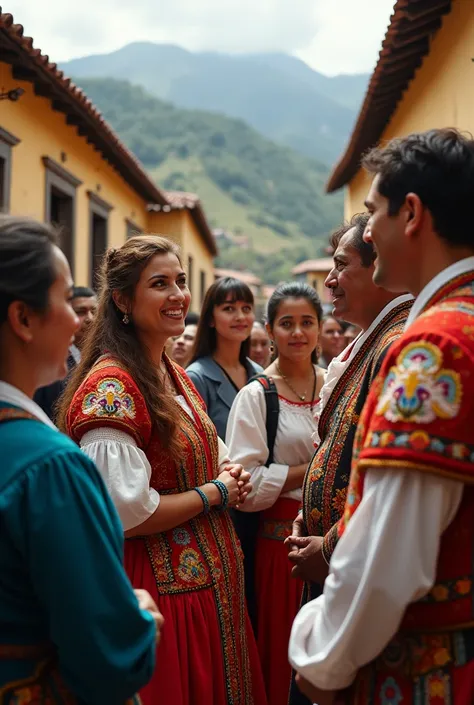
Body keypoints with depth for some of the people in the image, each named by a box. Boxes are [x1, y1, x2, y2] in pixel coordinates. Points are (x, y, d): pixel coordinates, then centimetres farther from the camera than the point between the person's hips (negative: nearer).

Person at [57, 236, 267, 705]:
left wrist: (230, 473, 1)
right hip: (163, 590, -9)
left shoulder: (177, 377, 9)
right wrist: (214, 493, -13)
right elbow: (123, 512, -25)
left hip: (212, 575, 9)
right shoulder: (110, 386, -19)